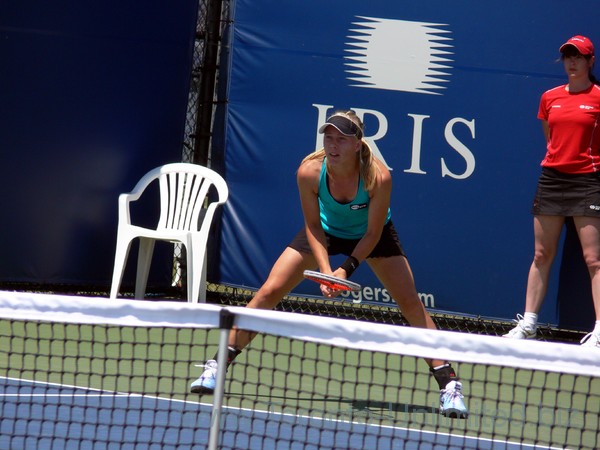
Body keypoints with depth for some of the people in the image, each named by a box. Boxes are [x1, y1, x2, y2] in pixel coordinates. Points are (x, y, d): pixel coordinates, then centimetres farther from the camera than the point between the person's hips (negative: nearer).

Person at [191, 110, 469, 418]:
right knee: (269, 292, -9)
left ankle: (448, 383, -3)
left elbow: (373, 234, -22)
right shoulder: (309, 172, -31)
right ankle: (219, 364, 1)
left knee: (411, 304, -12)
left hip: (371, 235, -1)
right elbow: (313, 226, -17)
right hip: (326, 231, 1)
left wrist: (347, 269, -30)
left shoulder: (378, 177, -35)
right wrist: (325, 270, -28)